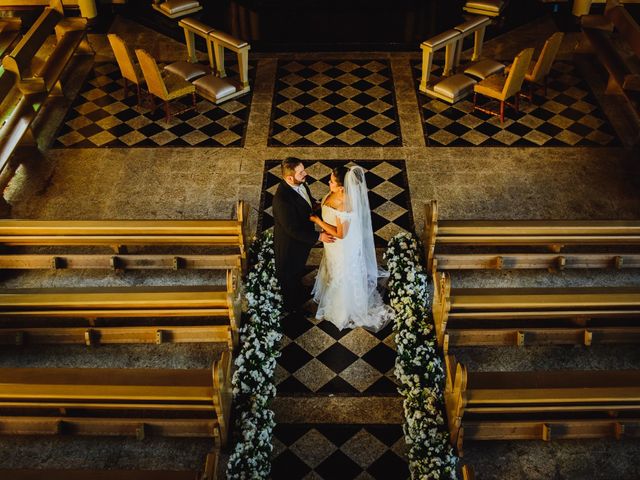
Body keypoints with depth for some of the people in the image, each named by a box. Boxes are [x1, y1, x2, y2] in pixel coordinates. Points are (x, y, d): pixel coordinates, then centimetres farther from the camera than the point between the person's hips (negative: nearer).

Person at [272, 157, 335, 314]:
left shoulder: (300, 183, -15)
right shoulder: (282, 199, -41)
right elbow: (293, 230, -33)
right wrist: (318, 236, -28)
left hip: (303, 238, 8)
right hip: (290, 244, -8)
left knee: (298, 271, 33)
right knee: (288, 276, 21)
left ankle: (298, 298, 60)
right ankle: (290, 307, 48)